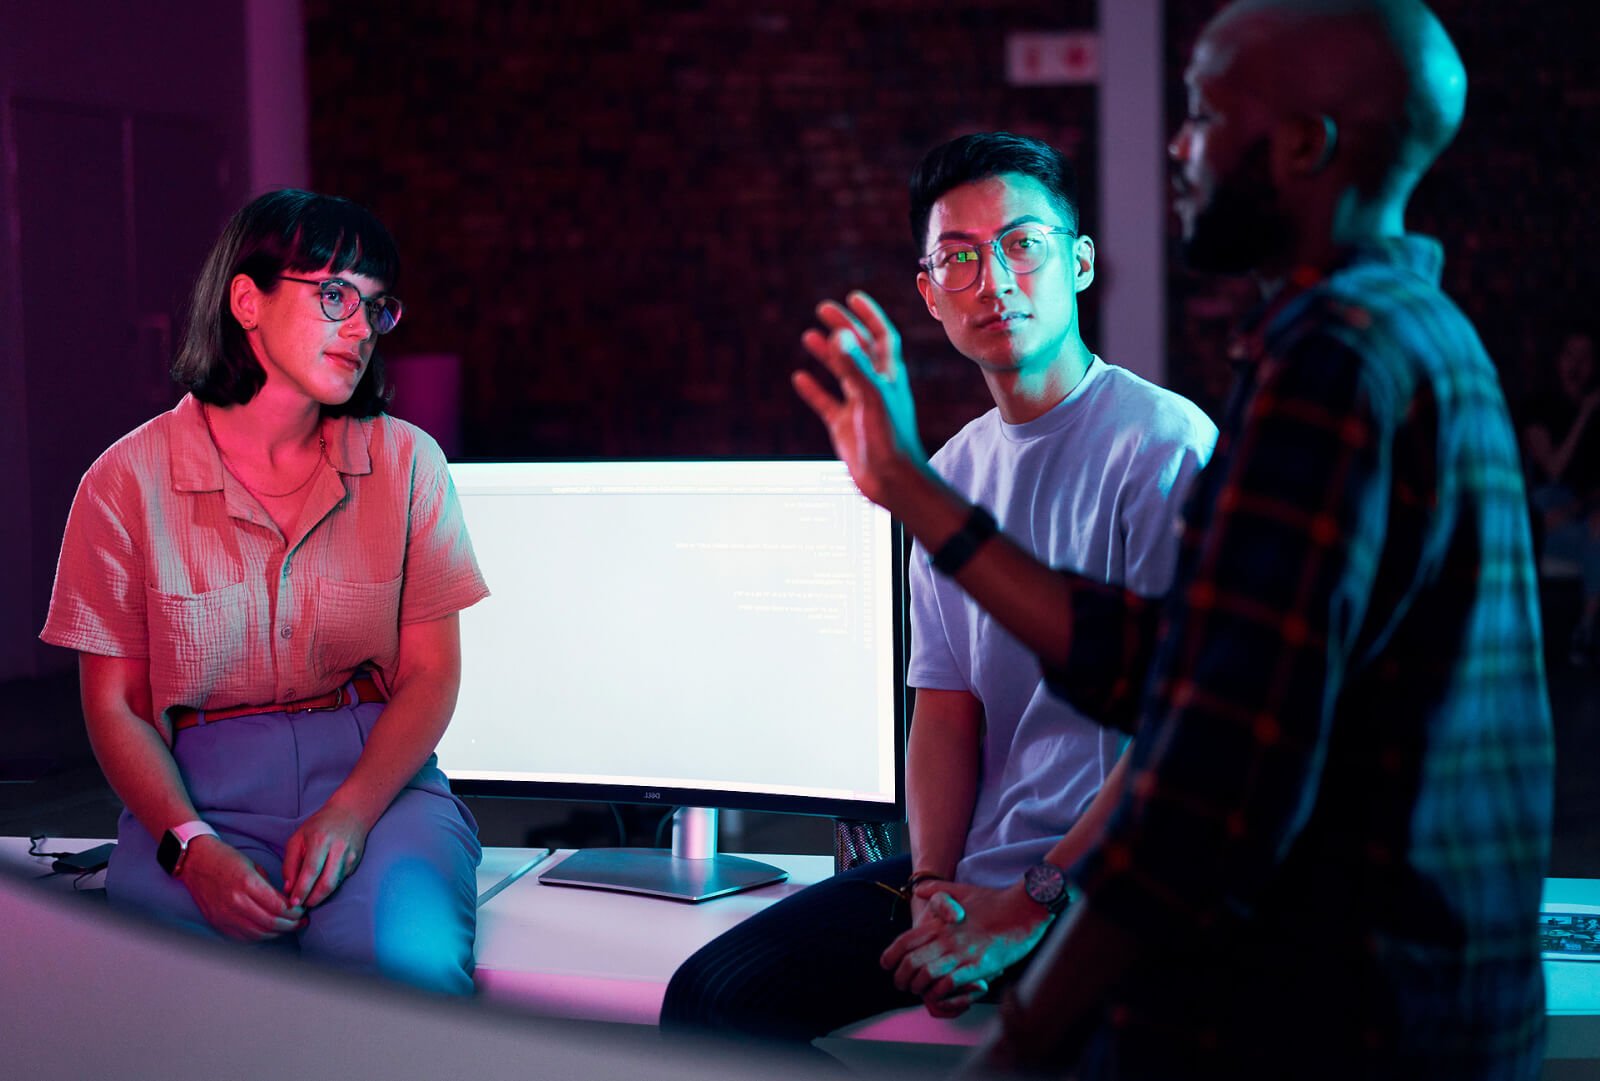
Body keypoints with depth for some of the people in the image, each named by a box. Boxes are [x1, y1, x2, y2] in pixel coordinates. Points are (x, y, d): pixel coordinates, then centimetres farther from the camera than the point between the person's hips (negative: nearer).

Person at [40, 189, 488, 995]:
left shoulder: (406, 463, 7)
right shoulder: (129, 480, 3)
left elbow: (432, 672, 4)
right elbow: (114, 705, 3)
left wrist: (351, 812, -15)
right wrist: (192, 848, -16)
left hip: (378, 776, 1)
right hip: (196, 790, 0)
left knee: (411, 959, -33)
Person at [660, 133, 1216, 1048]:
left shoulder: (1166, 447, -9)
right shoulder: (952, 474, 14)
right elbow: (947, 711, 11)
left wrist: (1034, 905, -15)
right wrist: (934, 888, -5)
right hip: (973, 871, 6)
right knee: (713, 996, -4)